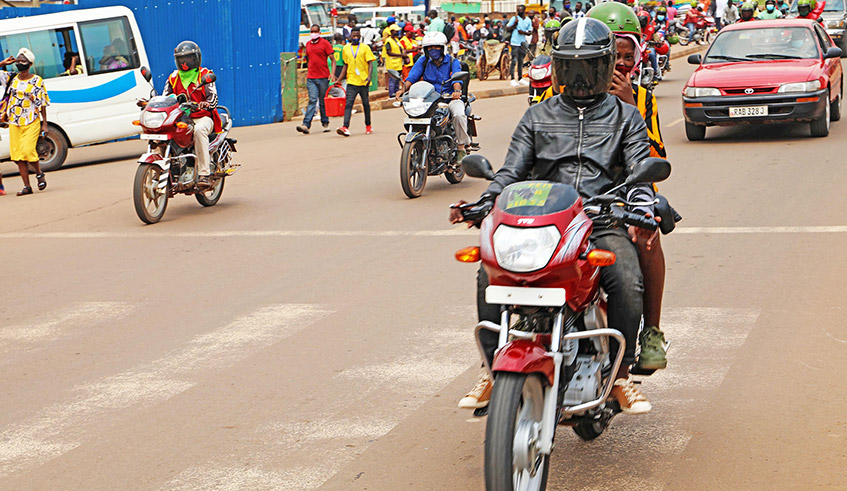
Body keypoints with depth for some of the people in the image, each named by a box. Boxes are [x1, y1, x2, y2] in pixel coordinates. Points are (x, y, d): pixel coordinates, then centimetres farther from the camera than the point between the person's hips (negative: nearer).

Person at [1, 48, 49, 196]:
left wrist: (44, 124, -2)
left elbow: (42, 104, 0)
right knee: (17, 154, 0)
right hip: (14, 123, 4)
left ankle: (39, 173, 12)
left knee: (27, 151, -16)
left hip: (31, 122, -4)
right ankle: (27, 186, 5)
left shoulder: (37, 81, -2)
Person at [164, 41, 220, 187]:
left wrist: (199, 105, -31)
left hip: (202, 117, -4)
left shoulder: (204, 75, 4)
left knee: (199, 130, -40)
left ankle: (204, 174, -43)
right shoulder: (173, 78, 17)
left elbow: (213, 99, -9)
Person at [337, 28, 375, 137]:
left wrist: (369, 76, -18)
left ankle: (368, 125, 26)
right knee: (348, 104, -11)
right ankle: (345, 127, -21)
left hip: (363, 81, -2)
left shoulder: (365, 48, 1)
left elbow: (370, 63, -3)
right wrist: (339, 79, 16)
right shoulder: (346, 48, 11)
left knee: (366, 103, 10)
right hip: (351, 81, 2)